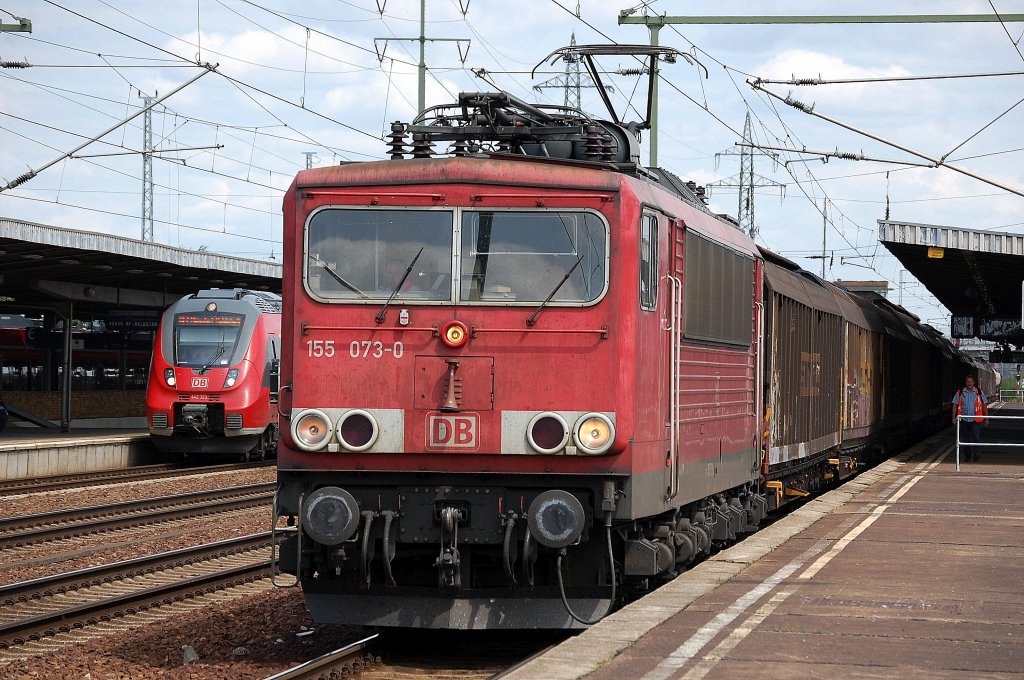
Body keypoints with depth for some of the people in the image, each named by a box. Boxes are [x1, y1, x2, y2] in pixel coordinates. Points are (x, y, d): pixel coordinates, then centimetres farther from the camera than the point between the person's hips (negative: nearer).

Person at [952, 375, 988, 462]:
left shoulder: (979, 393, 4)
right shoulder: (960, 393, 5)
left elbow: (984, 405, 8)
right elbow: (955, 405, 7)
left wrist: (986, 418, 3)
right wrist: (954, 417, 0)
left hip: (975, 420, -2)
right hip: (964, 420, 2)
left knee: (976, 437, -15)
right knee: (965, 439, 8)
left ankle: (976, 454, -11)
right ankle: (967, 455, 19)